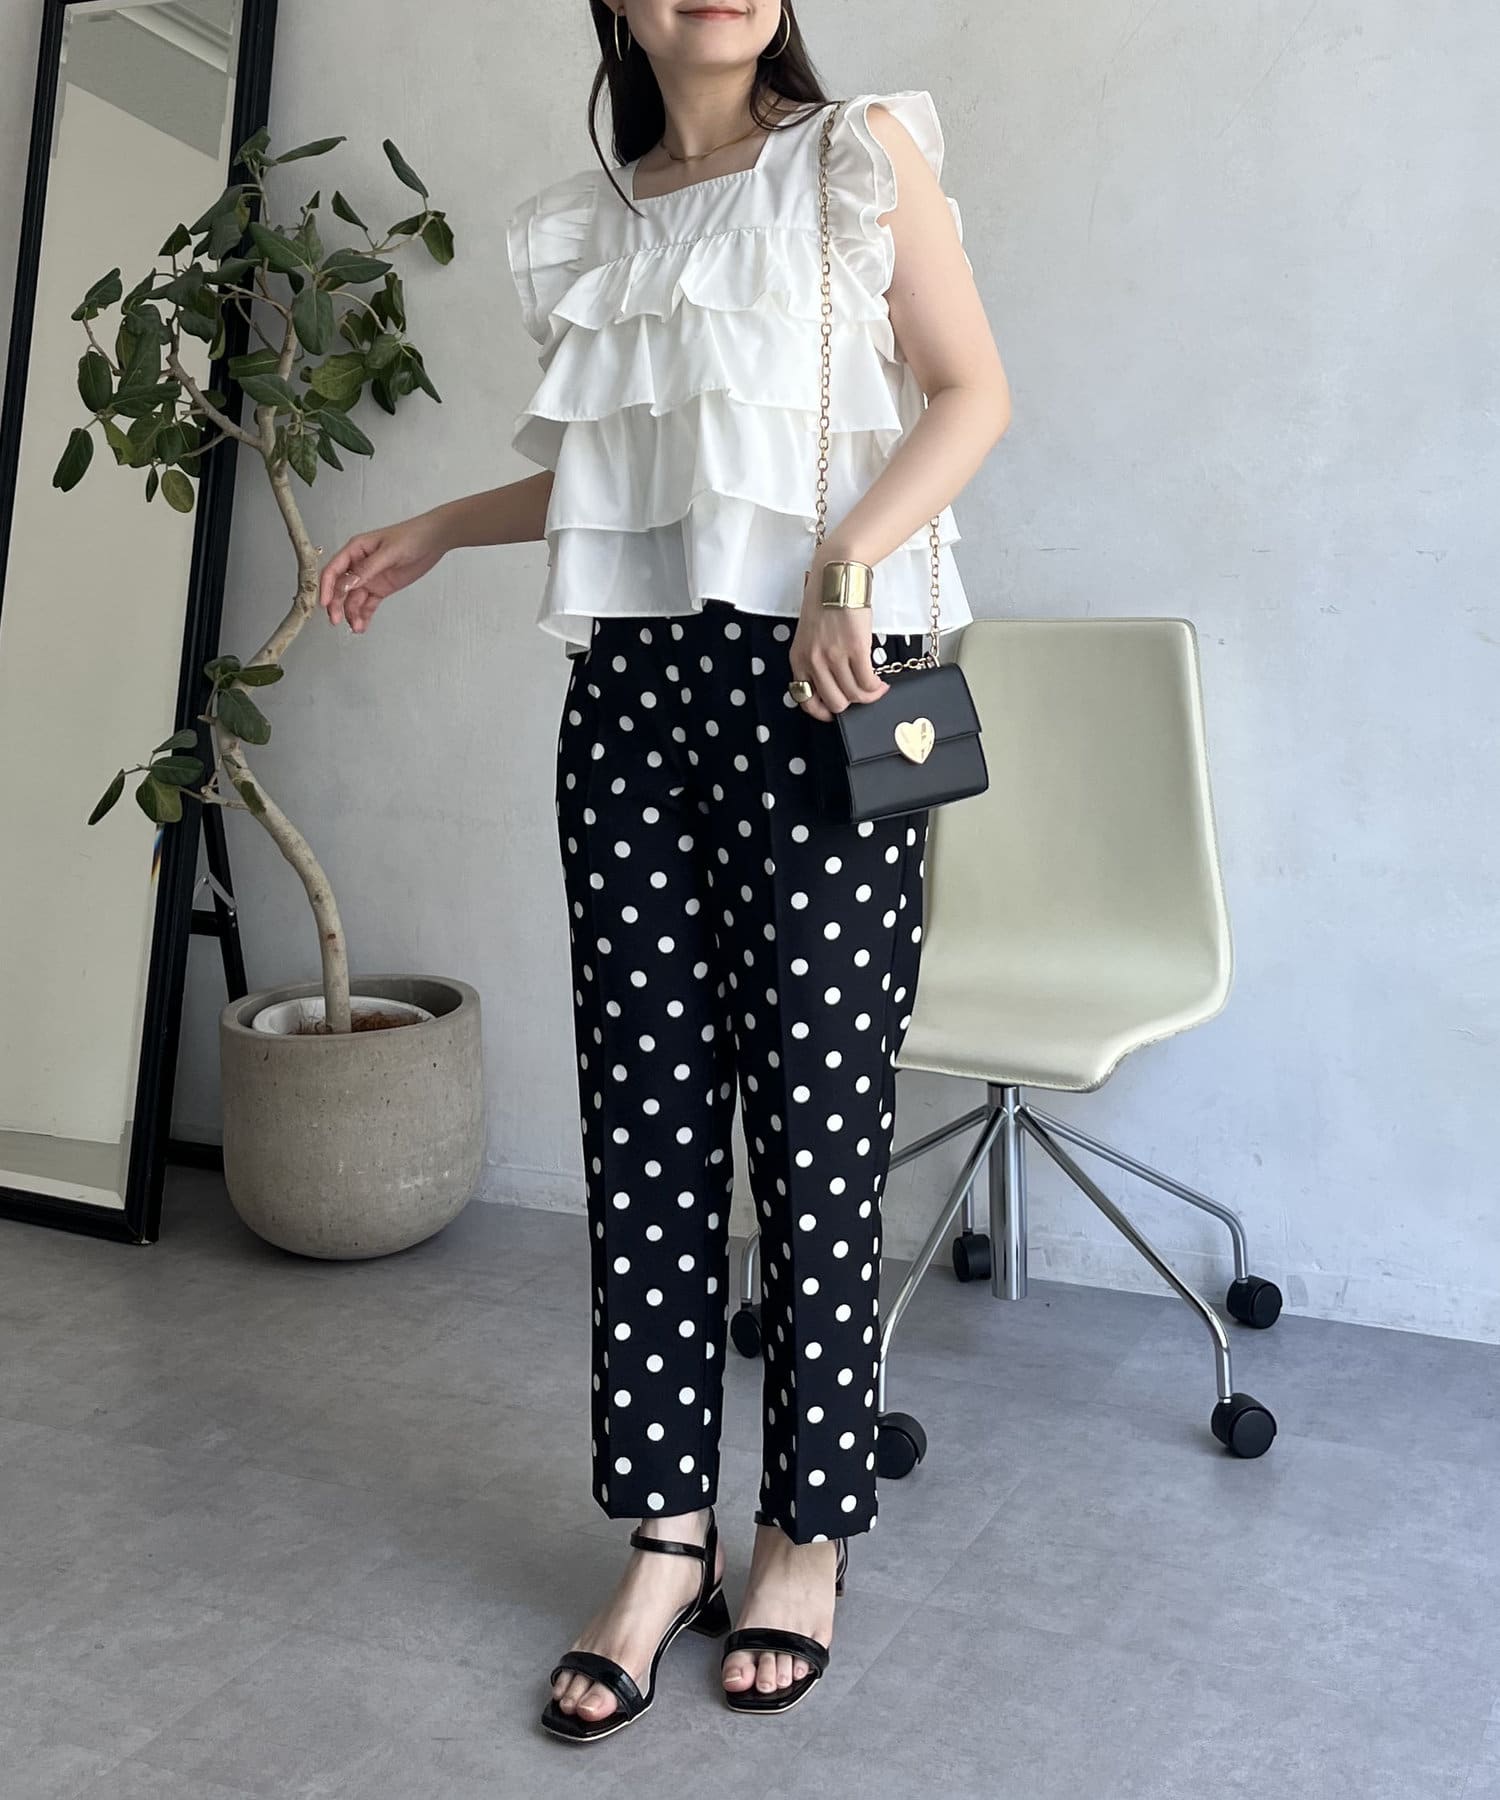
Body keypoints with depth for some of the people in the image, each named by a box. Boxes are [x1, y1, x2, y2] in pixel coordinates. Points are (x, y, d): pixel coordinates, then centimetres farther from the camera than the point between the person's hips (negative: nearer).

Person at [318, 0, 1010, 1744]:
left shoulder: (864, 148, 8)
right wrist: (430, 533, 27)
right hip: (631, 683, 5)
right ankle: (665, 1534, 11)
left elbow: (971, 391, 0)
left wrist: (850, 565, -14)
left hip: (816, 679, -4)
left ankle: (807, 1531, 12)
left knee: (815, 1108, -3)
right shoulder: (588, 223, 19)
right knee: (642, 1111, 1)